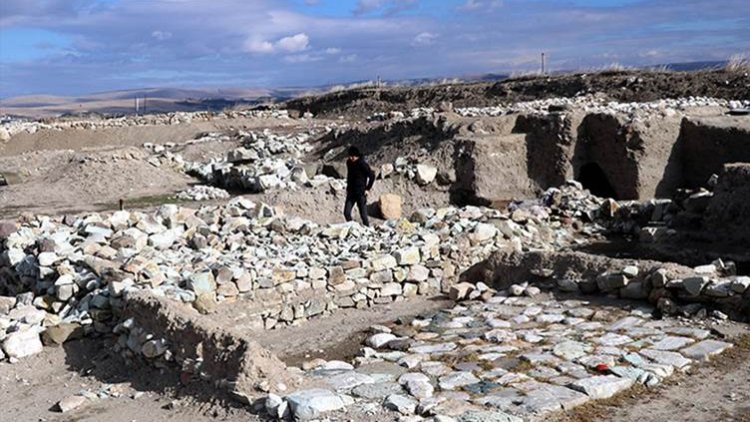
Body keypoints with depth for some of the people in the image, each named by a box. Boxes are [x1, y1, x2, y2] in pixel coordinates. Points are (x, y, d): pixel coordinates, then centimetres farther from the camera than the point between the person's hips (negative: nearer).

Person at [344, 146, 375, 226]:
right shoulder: (349, 162, 5)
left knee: (363, 214, -1)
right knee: (346, 213, -1)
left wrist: (367, 188, -10)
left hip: (361, 193, -6)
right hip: (351, 192, 6)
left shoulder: (363, 164, -16)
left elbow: (372, 176, -12)